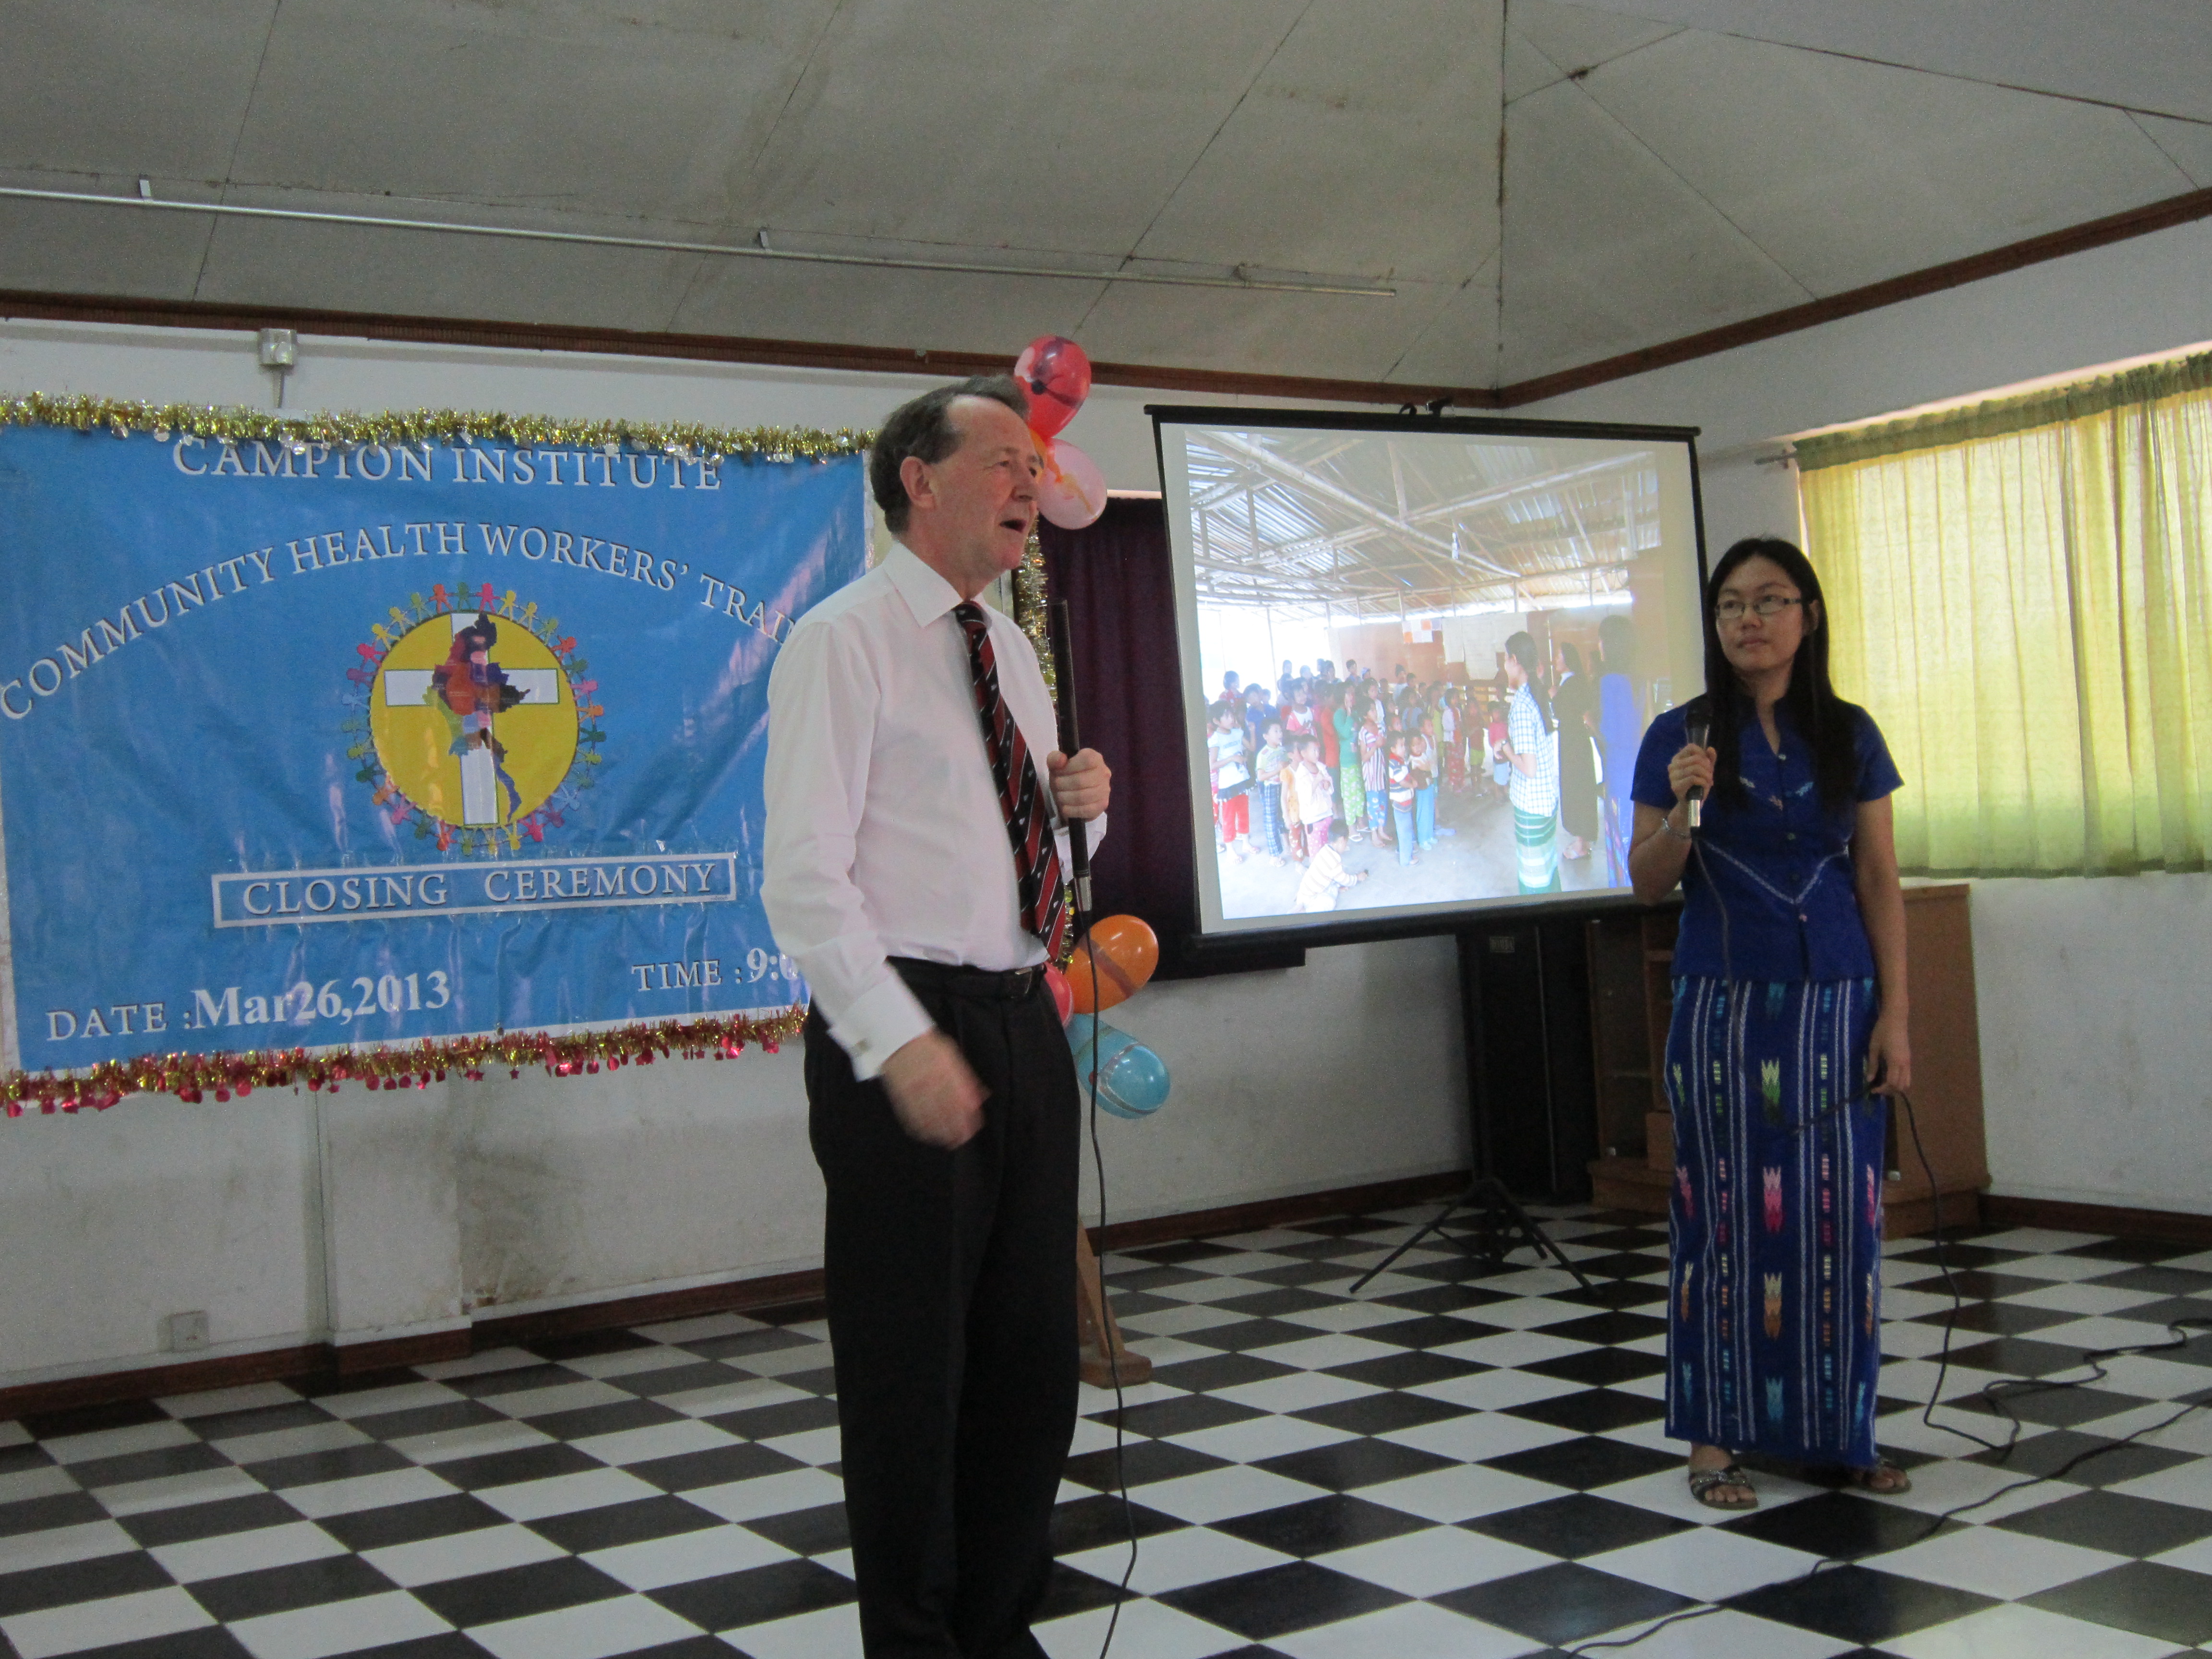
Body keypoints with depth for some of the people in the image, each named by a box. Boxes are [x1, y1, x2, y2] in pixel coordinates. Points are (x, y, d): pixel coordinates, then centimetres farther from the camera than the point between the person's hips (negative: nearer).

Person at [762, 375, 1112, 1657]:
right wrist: (898, 1041, -24)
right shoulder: (844, 640, -7)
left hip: (1024, 1021, 8)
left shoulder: (1012, 649, 16)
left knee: (1036, 1349, 14)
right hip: (906, 1030, -8)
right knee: (912, 1363, 2)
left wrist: (1081, 804, 3)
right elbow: (805, 876, -15)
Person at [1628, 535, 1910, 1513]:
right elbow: (1647, 884, 1)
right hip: (1725, 1003, -2)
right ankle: (1716, 1435, 9)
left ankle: (1838, 1430, 16)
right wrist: (1683, 808, -18)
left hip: (1835, 1004, 2)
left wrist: (1894, 1015, 0)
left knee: (1838, 1213, 3)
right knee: (1727, 1212, 0)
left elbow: (1880, 883, 6)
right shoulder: (1681, 737, 1)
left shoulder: (1849, 735, 7)